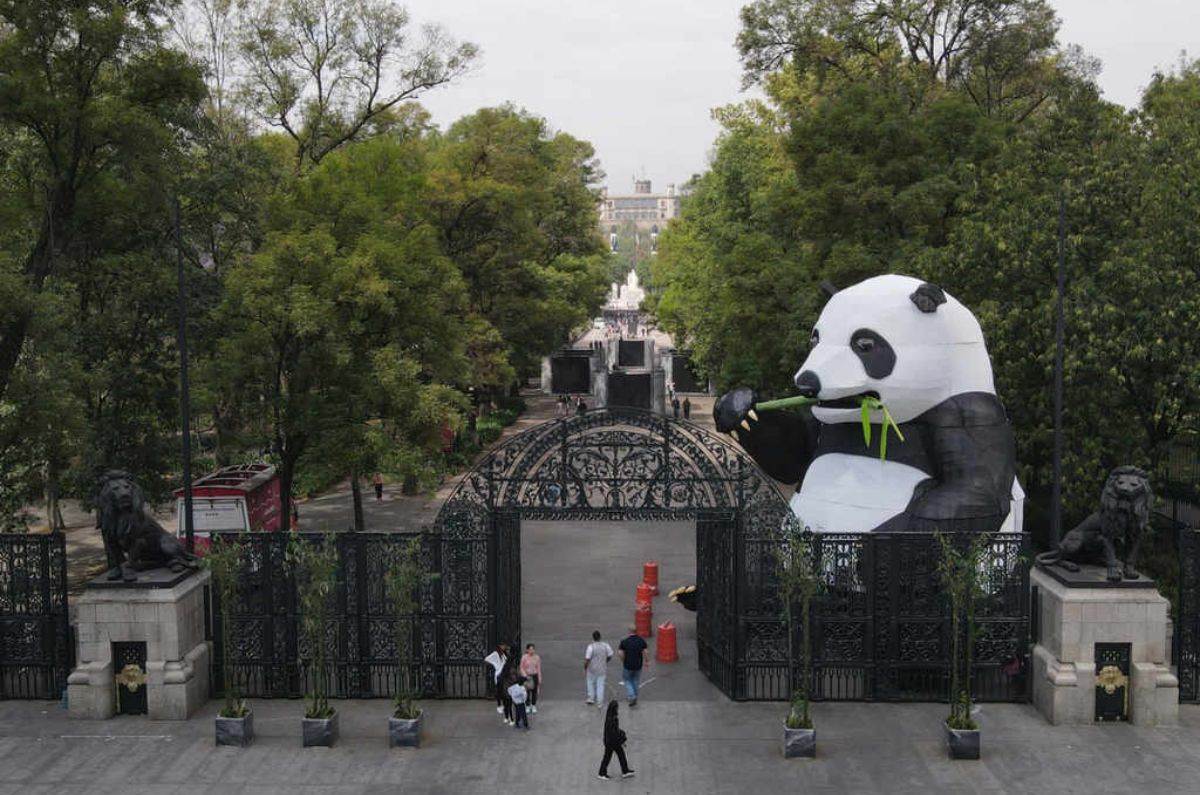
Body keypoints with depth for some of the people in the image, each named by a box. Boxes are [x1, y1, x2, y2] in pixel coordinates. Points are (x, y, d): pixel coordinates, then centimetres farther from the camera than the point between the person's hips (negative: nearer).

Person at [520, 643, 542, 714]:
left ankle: (534, 707, 19)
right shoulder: (524, 657, -9)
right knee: (527, 692, 1)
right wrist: (525, 676, -15)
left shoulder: (537, 657, -2)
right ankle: (528, 707, 16)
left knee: (534, 692, 6)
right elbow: (522, 668, -4)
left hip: (534, 676, 2)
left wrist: (539, 679, 4)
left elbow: (539, 668, 4)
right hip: (527, 676, -2)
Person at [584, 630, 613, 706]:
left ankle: (591, 698, 27)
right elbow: (610, 656, 3)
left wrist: (585, 669, -4)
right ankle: (599, 702, 15)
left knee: (591, 683, 22)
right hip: (602, 669, 2)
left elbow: (587, 659, -18)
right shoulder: (606, 645, -9)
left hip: (592, 669, -2)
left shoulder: (590, 647, -20)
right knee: (600, 685, 12)